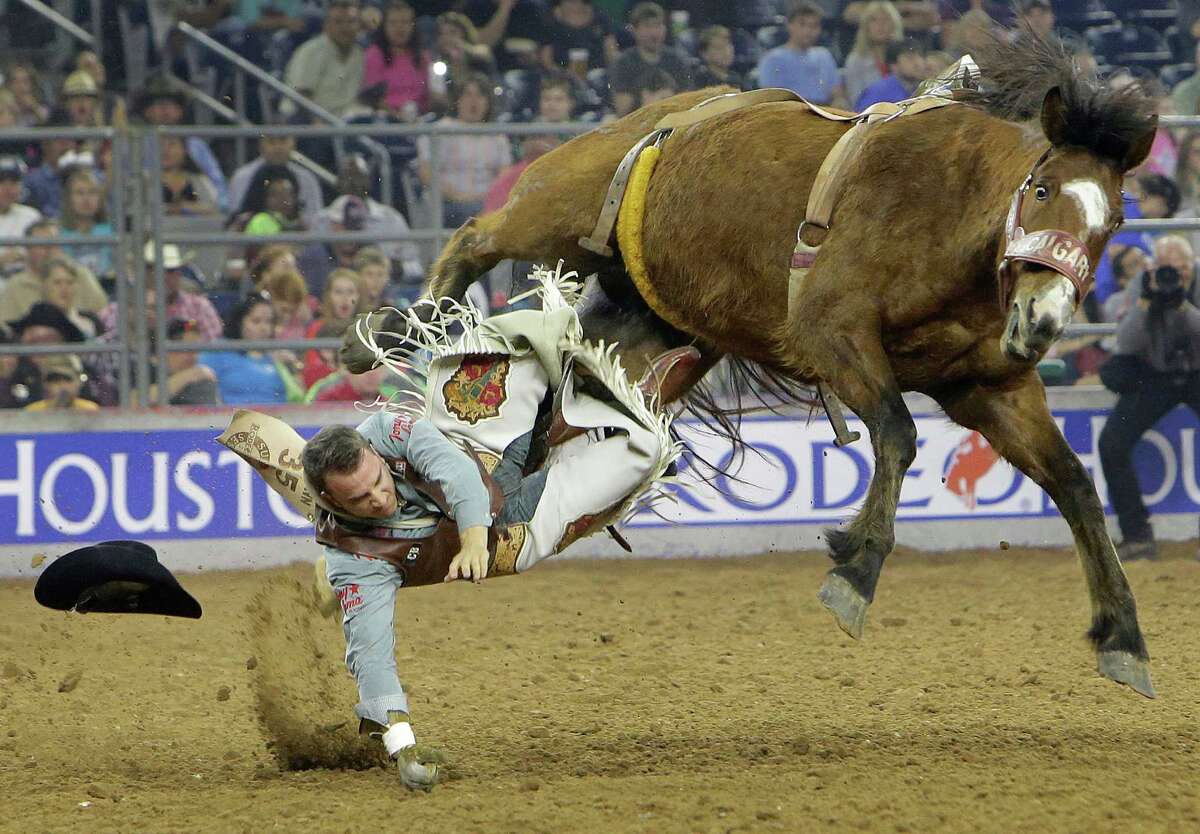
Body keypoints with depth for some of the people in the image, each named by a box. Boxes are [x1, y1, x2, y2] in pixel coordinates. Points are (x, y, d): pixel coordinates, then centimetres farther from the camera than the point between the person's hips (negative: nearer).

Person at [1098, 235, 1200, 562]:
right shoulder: (1141, 286, -10)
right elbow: (1126, 343, -18)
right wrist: (1146, 301, -31)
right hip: (1156, 377, 2)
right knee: (1112, 442, -15)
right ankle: (1137, 536, -6)